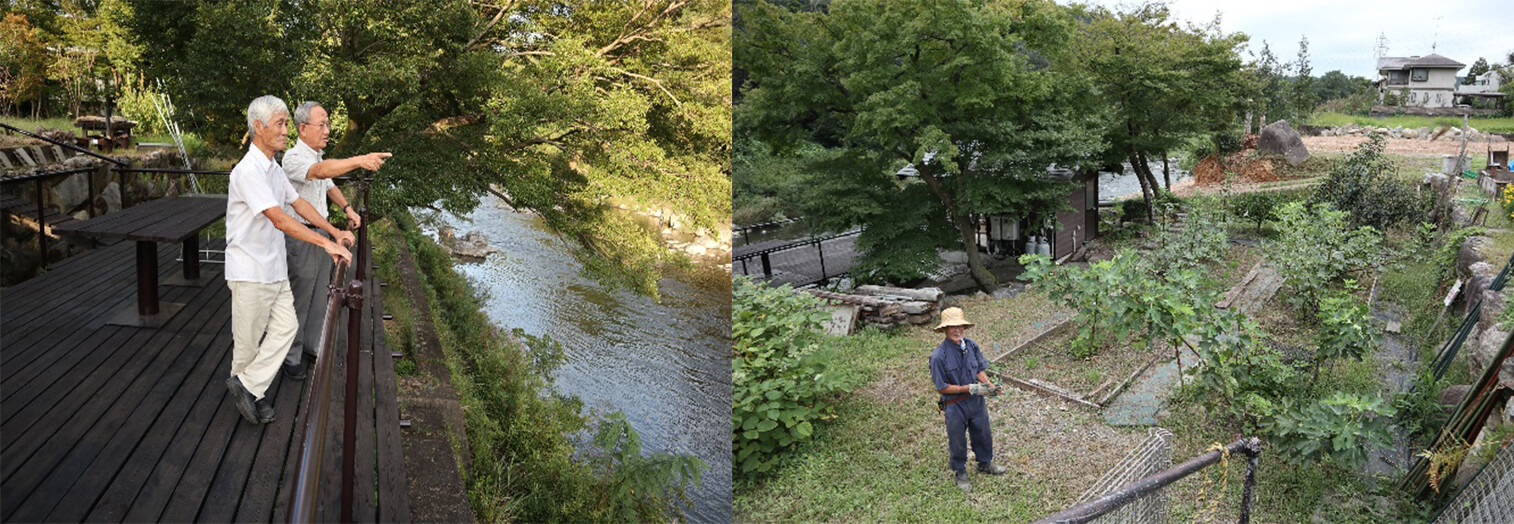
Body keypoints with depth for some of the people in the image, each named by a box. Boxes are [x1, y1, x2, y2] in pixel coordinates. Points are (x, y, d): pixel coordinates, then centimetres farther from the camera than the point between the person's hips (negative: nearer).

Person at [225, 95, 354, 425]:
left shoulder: (274, 168, 10)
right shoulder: (248, 171, -21)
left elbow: (298, 203, 20)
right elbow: (279, 220, -28)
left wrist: (335, 231, 13)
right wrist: (326, 243, -30)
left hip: (275, 268, 9)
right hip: (250, 271, -9)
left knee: (285, 328, 5)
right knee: (249, 339, 5)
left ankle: (248, 386, 12)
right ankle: (244, 386, 23)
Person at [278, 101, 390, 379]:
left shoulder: (317, 156, 11)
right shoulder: (294, 158, -20)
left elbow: (328, 184, 28)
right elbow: (320, 171, -41)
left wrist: (347, 208, 11)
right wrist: (359, 161, -55)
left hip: (319, 231, 9)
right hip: (299, 236, -9)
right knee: (298, 300, -1)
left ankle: (311, 344, 32)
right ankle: (291, 357, 11)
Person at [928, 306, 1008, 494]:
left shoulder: (971, 345, -7)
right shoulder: (939, 356, -24)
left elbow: (980, 370, 6)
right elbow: (942, 387, -19)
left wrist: (989, 385, -14)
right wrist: (969, 388, -24)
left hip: (977, 401, 5)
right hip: (955, 405, -5)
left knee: (983, 434, 24)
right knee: (957, 440, 14)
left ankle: (985, 463, 51)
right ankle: (960, 473, 39)